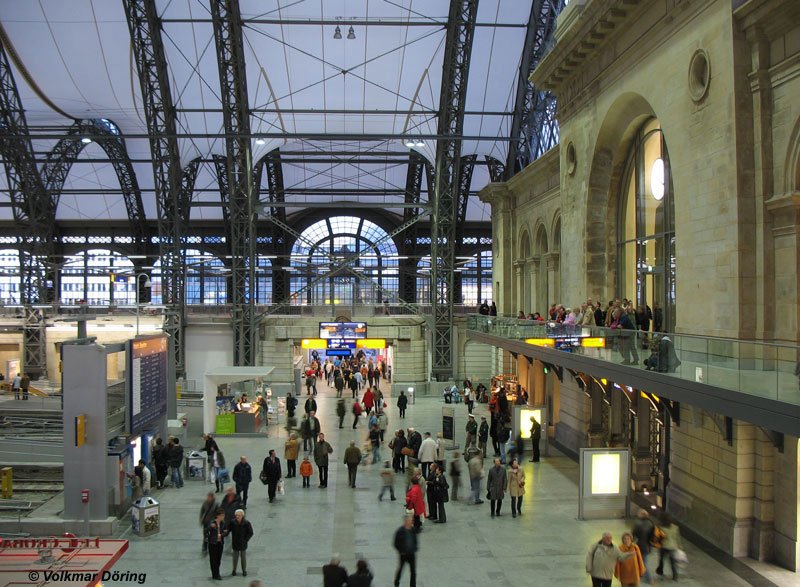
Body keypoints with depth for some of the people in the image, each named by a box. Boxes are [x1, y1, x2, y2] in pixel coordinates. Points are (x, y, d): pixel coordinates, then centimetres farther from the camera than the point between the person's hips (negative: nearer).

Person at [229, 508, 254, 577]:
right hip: (235, 543, 1)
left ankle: (244, 570, 23)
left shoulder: (246, 523, -12)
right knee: (235, 557, 9)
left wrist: (246, 540, -11)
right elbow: (228, 530, 5)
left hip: (243, 544, -1)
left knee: (243, 557, 8)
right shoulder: (232, 522, -9)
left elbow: (250, 533, -5)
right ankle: (234, 570, 26)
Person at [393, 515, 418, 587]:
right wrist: (400, 551, -11)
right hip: (403, 554, -3)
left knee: (413, 571, 1)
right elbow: (396, 543, -8)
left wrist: (415, 548, -1)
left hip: (412, 554, 3)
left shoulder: (413, 530, -1)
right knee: (400, 569, 16)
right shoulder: (400, 531, -14)